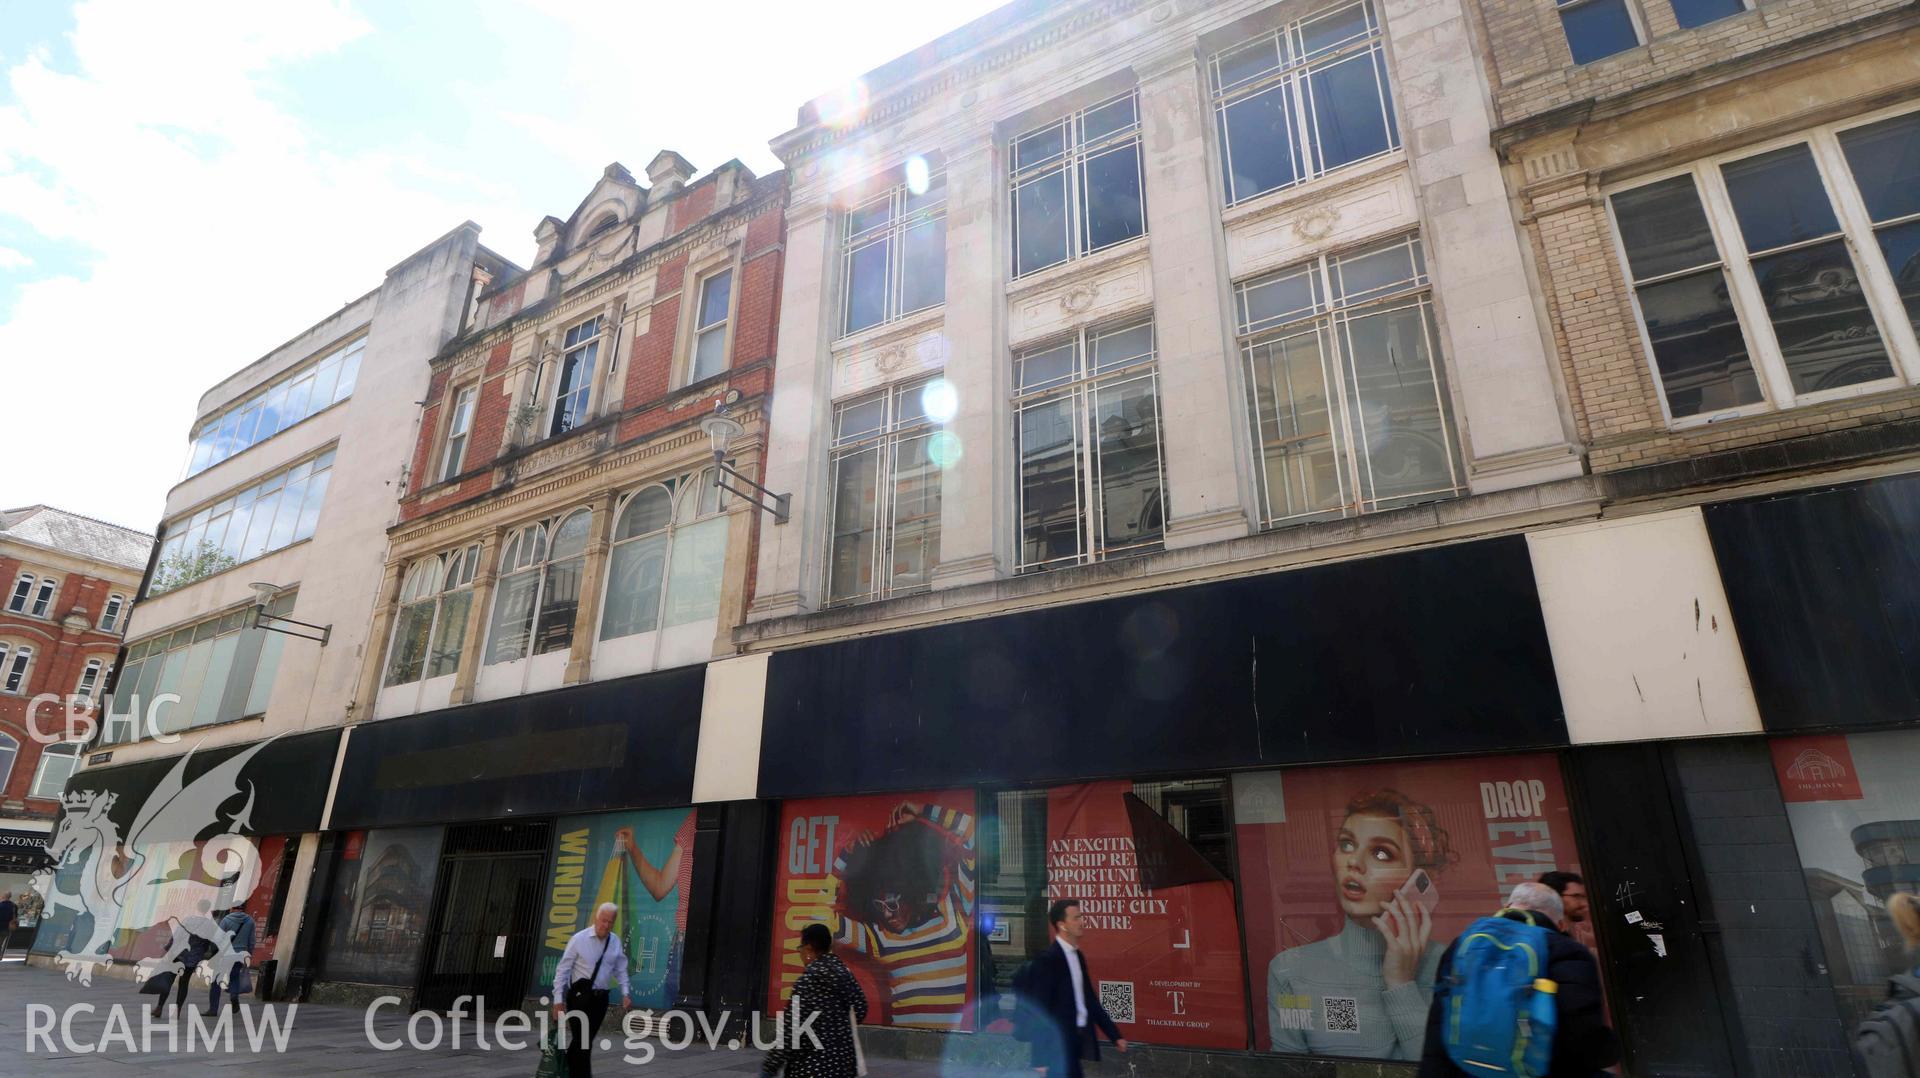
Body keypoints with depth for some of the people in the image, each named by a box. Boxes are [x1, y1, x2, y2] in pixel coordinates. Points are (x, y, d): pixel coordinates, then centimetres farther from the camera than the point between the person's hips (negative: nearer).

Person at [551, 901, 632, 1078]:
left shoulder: (615, 942, 2)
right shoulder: (579, 939, -11)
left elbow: (620, 970, 10)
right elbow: (563, 970, -8)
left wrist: (625, 993, -1)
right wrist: (558, 999, -12)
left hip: (601, 997, 4)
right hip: (579, 995, -4)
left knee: (588, 1039, 12)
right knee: (581, 1039, -8)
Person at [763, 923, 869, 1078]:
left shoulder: (809, 979, -17)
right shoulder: (844, 971, 4)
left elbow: (792, 1028, -19)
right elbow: (860, 1008, 13)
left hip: (814, 1065, -7)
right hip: (843, 1059, 7)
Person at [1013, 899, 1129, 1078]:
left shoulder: (1077, 956, 10)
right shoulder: (1048, 960, -17)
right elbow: (1039, 1010, -17)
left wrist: (1115, 1035, 15)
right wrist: (1040, 1060, -18)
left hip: (1074, 1042, 8)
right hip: (1059, 1047, -8)